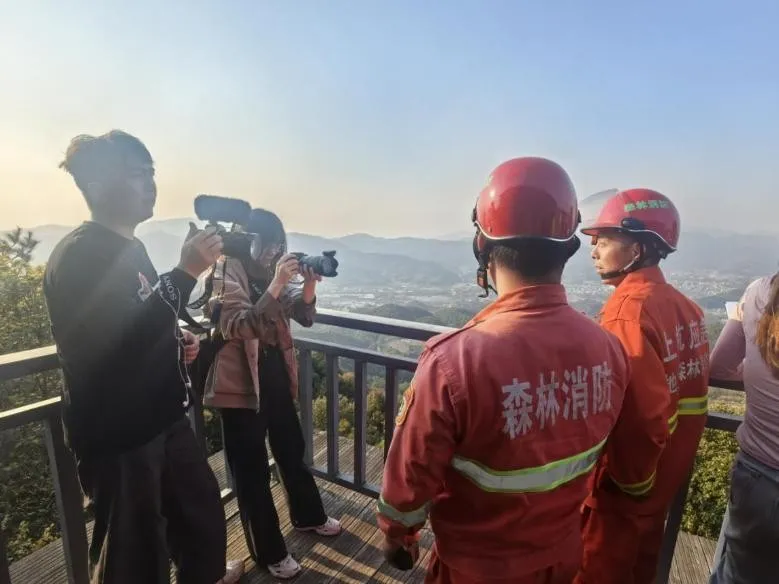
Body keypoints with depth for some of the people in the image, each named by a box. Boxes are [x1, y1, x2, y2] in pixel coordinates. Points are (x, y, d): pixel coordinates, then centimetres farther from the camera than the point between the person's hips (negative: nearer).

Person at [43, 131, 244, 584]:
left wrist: (178, 341, 2)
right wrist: (186, 274, -30)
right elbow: (118, 343, -29)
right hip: (116, 432, -9)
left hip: (162, 416, 9)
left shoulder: (130, 248, 10)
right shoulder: (77, 256, -18)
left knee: (202, 506, 24)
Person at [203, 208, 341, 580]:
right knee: (252, 471, 9)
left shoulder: (268, 271, 6)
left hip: (277, 377, 7)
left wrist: (308, 286, -16)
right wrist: (275, 285, -35)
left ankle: (308, 516, 45)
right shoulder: (226, 274, -14)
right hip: (242, 384, -6)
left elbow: (304, 316, 3)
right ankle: (269, 552, 28)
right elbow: (239, 328, -28)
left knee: (293, 452, 22)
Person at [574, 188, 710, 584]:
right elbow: (687, 389, 7)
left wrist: (631, 482, -13)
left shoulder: (627, 310, -26)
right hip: (666, 477, 7)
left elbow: (643, 413, -29)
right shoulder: (682, 304, 0)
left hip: (623, 486, -7)